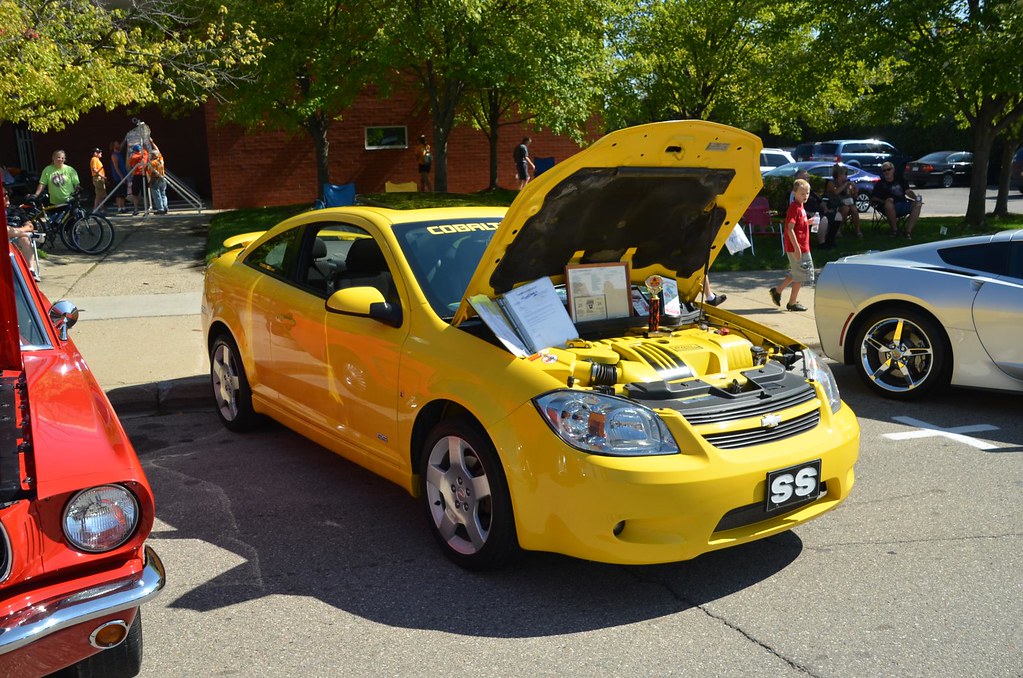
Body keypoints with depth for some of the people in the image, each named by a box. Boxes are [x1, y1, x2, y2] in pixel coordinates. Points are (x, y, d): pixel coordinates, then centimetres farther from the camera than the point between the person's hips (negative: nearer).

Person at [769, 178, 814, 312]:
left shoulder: (800, 207, 13)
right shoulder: (794, 208, -17)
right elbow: (790, 229, -23)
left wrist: (808, 222, 4)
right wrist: (797, 248, -26)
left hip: (801, 247, 10)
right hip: (797, 248, -10)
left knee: (795, 274, 21)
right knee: (800, 275, 0)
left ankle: (777, 291, 28)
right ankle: (792, 303, 10)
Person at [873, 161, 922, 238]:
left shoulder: (901, 181, 23)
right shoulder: (880, 184, 15)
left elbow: (908, 191, 8)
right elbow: (873, 198, 5)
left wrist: (916, 197, -13)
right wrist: (884, 201, -13)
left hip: (903, 205, 3)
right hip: (891, 208, -3)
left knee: (917, 204, -25)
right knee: (888, 202, -37)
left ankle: (908, 231, -28)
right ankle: (895, 230, -23)